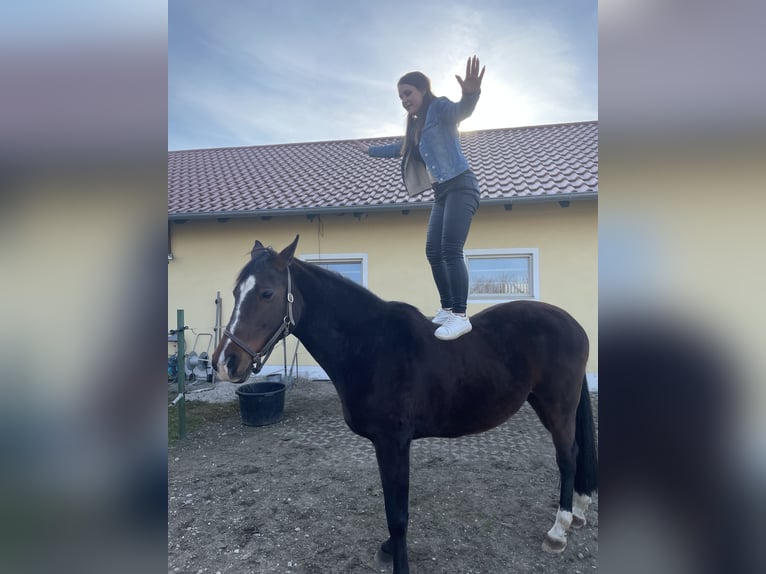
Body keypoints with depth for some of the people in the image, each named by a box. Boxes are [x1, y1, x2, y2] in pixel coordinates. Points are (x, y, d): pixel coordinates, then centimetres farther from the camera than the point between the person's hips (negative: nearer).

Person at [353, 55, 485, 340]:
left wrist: (471, 93, -50)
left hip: (460, 186, -9)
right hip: (441, 192, 9)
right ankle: (447, 309, 12)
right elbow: (399, 149, 39)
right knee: (433, 251, 5)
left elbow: (460, 111, -27)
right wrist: (370, 150, 50)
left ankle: (460, 316, -19)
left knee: (451, 250, -19)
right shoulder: (416, 125, 20)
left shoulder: (439, 108, -4)